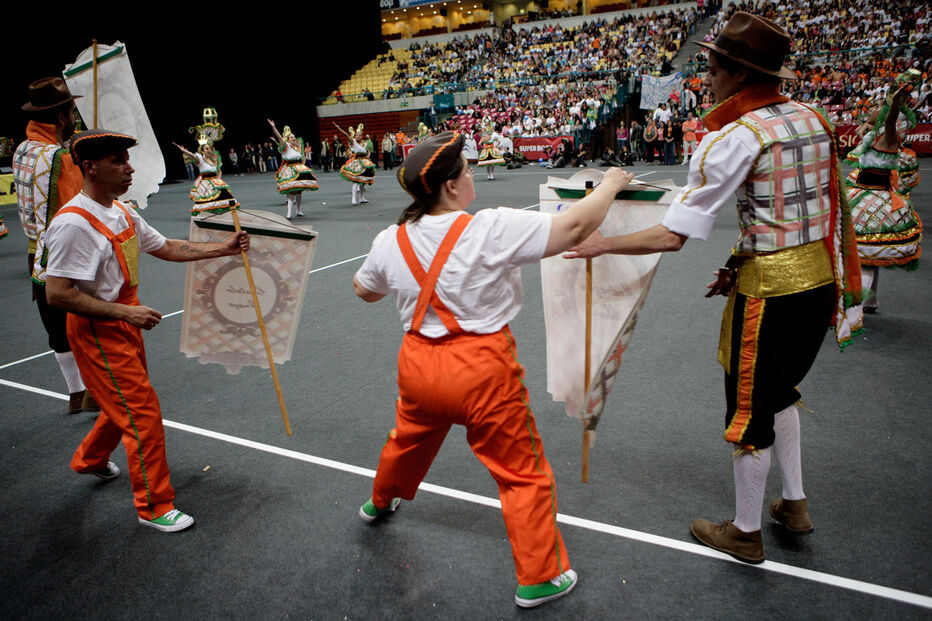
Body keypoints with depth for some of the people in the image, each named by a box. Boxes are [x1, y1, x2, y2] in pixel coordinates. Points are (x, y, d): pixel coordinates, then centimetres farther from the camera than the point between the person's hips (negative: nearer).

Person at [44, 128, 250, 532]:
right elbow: (58, 294, -25)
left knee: (125, 403, 25)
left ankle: (89, 460, 52)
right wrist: (126, 312, -27)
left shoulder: (122, 213, 6)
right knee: (143, 413, -5)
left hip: (124, 325, 9)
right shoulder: (74, 223, -23)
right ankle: (154, 507, 10)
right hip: (96, 332, -9)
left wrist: (223, 248, 4)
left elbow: (167, 248, 13)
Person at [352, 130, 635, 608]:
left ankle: (380, 502, 62)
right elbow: (574, 228, -17)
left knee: (409, 440, 34)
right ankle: (539, 578, 23)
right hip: (482, 370, -5)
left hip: (419, 364, 6)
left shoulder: (391, 241, -2)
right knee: (523, 474, 11)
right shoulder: (493, 228, -18)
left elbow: (363, 290, 16)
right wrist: (610, 184, 0)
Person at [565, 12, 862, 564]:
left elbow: (671, 236, -21)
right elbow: (825, 203, 14)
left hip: (769, 288, -8)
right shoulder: (814, 120, 7)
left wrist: (602, 245, -9)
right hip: (820, 276, 8)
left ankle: (746, 533, 27)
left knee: (750, 408, 9)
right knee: (779, 391, 26)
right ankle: (795, 503, 41)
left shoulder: (733, 140, -18)